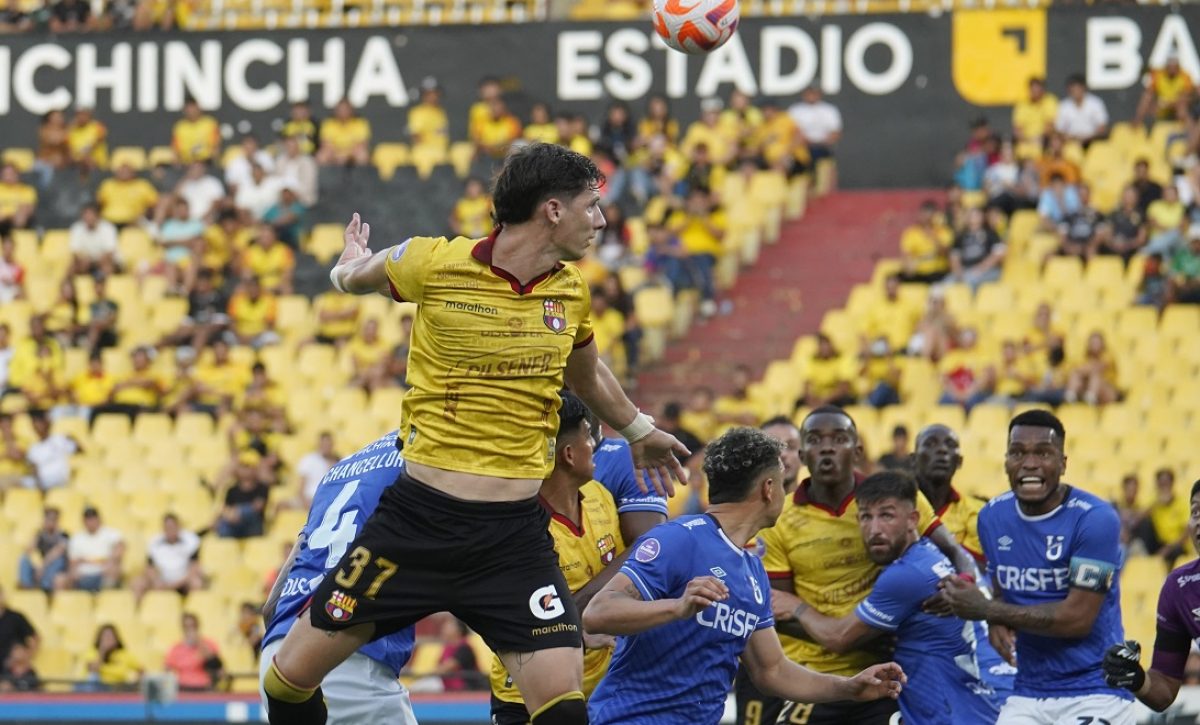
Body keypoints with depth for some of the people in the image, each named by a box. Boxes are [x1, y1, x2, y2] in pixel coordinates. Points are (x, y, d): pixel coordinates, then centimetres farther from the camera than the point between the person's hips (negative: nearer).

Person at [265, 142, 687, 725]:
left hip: (516, 533, 2)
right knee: (290, 677, 0)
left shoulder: (570, 293, 7)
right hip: (419, 517, -2)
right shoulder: (434, 263, -10)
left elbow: (587, 377, 31)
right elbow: (354, 277, 11)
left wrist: (638, 431, 41)